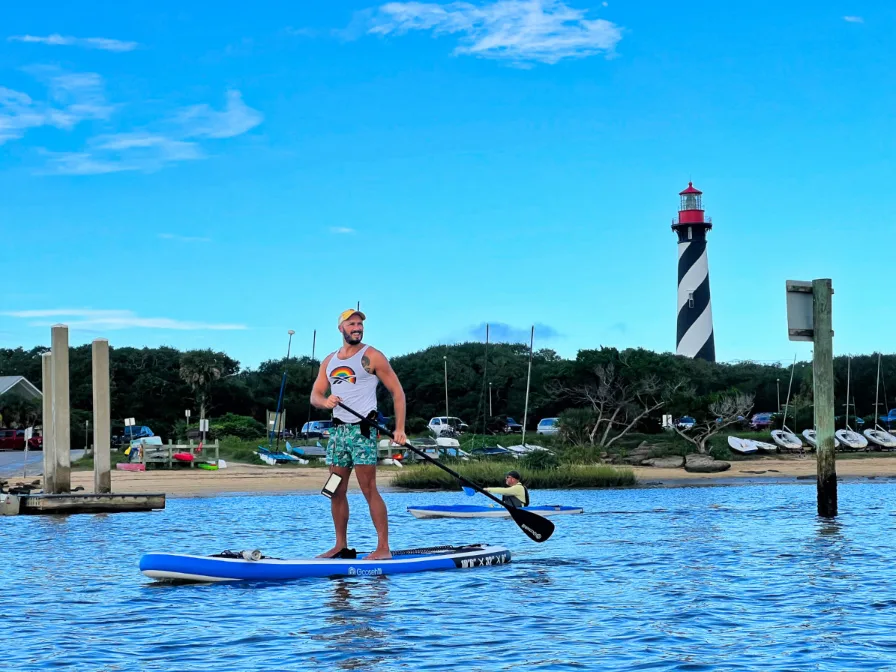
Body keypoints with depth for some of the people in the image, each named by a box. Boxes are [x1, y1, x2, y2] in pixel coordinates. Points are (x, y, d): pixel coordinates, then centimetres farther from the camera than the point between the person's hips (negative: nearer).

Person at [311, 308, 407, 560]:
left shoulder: (372, 357, -1)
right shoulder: (329, 361, 16)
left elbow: (397, 391, -3)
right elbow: (315, 395, 13)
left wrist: (399, 428, -11)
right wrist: (325, 401, -13)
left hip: (362, 429, -6)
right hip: (338, 430, 6)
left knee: (369, 490, -12)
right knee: (336, 492, 8)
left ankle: (383, 548, -11)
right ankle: (341, 546, 16)